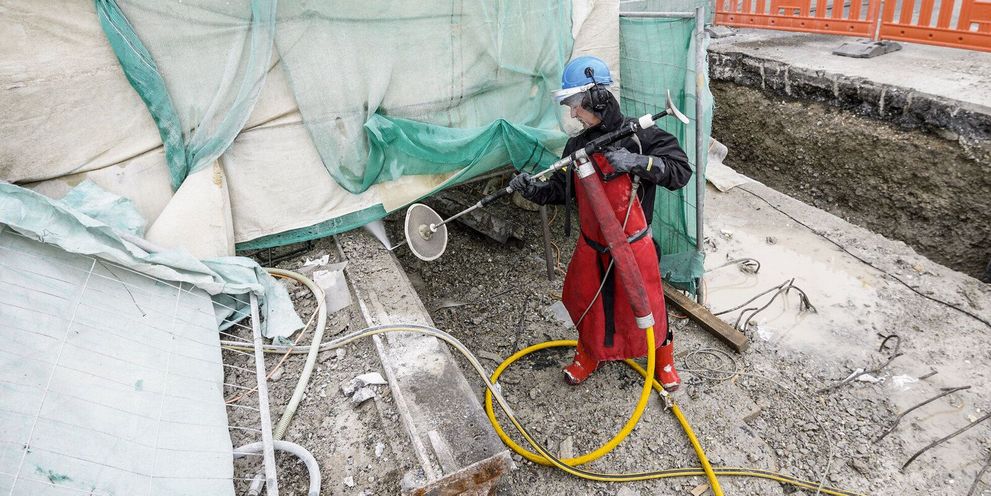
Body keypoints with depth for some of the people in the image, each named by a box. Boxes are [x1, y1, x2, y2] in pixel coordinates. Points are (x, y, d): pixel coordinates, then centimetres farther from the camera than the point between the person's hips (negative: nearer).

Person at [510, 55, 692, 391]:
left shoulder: (638, 135, -14)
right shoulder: (577, 144, 2)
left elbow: (681, 171, -19)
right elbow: (561, 189, 7)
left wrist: (638, 162, -32)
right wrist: (533, 189, -12)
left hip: (633, 244, -4)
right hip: (591, 244, 5)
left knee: (646, 305, 11)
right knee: (587, 302, 19)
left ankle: (663, 359, 41)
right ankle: (588, 356, 47)